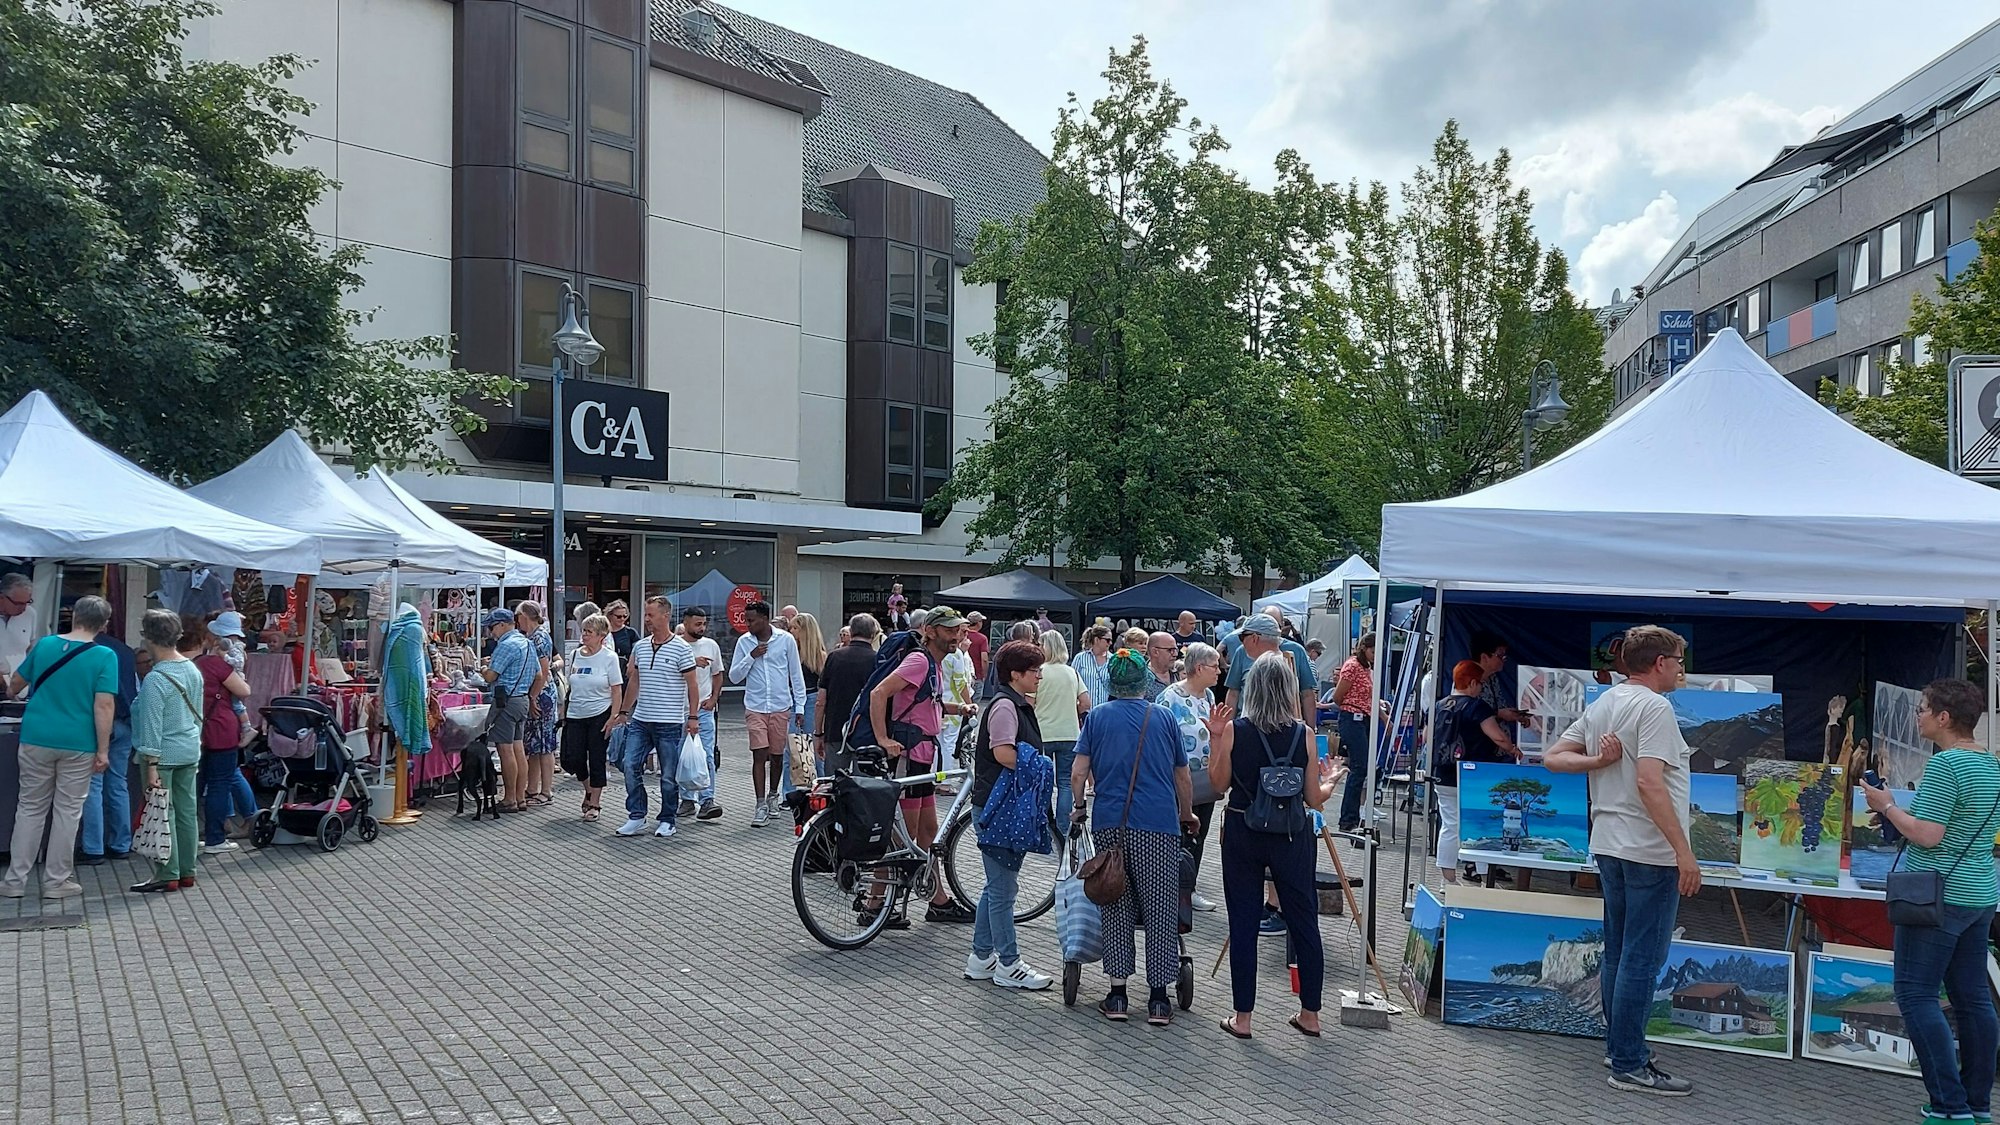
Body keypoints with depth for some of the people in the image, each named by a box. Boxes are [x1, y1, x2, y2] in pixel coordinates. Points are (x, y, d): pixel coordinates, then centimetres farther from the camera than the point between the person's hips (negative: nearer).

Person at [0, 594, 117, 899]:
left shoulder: (44, 645, 3)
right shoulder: (104, 656, -10)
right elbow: (104, 706, -15)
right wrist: (103, 750, -10)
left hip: (37, 739, 3)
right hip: (77, 744, -3)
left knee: (30, 808, 13)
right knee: (67, 811, 7)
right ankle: (56, 881, 12)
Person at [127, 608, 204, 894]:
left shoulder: (155, 680, -17)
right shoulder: (193, 670, 6)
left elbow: (152, 726, -18)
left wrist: (152, 766, -17)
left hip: (164, 753, -7)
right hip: (191, 751, 7)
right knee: (186, 812, 11)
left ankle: (167, 876, 5)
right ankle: (187, 871, 17)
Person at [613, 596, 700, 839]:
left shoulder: (681, 649, -7)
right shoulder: (640, 646, 10)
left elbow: (692, 686, -6)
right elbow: (634, 681, 19)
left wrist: (692, 717, -11)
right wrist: (623, 712, 18)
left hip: (670, 723, -5)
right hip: (640, 720, 5)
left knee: (669, 775, 2)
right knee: (630, 765, -2)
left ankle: (667, 821, 15)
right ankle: (636, 816, 10)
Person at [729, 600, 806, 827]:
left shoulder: (786, 639, -3)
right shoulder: (744, 642, 1)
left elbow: (796, 675, 3)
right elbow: (734, 677, 2)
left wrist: (800, 706, 2)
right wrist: (751, 657, -12)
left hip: (781, 706, 0)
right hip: (755, 707, 0)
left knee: (777, 755, 11)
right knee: (759, 755, -8)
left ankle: (773, 794, 32)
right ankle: (761, 805, -6)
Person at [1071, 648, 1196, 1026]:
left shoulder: (1097, 717, 7)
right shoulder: (1164, 718, 9)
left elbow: (1078, 773, 0)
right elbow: (1183, 779, 13)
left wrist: (1079, 808, 18)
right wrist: (1187, 816, 29)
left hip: (1109, 824, 1)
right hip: (1159, 825, 0)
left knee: (1116, 908, 10)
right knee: (1161, 910, 6)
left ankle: (1117, 995, 12)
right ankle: (1158, 998, 9)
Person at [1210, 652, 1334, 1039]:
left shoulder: (1233, 731, -10)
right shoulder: (1304, 734, -8)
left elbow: (1219, 784, -1)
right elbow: (1314, 797, -3)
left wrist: (1214, 738, 4)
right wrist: (1331, 783, 17)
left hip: (1242, 833, 0)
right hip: (1291, 836, 0)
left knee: (1243, 924, 8)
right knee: (1303, 920, 13)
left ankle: (1242, 1017, 14)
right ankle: (1310, 1014, 23)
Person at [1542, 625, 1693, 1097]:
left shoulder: (1600, 706, 12)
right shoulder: (1654, 708, -14)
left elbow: (1553, 758, 11)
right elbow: (1648, 782, -24)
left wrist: (1600, 761, -2)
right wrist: (1684, 851, -22)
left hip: (1609, 846, 9)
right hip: (1651, 851, -9)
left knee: (1618, 954, 15)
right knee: (1642, 959, -3)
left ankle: (1623, 1050, 25)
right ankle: (1630, 1066, 2)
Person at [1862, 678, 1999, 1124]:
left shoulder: (1945, 764, -18)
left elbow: (1927, 836, -21)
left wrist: (1887, 807, -7)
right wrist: (1899, 812, 13)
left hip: (1939, 897, -9)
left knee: (1916, 995, -4)